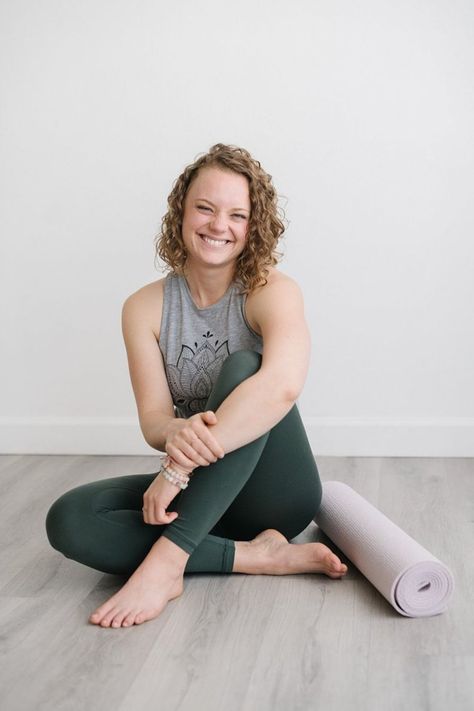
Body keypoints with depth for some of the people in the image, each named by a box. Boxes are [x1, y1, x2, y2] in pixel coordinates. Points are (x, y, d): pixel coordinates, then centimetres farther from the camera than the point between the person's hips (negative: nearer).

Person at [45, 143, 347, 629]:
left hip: (272, 491, -3)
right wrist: (176, 435, -36)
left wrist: (178, 466, -36)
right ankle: (257, 557, -21)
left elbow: (284, 384, -34)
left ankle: (166, 560, -32)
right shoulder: (145, 307, -1)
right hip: (201, 494, 4)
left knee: (242, 367, -30)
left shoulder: (272, 291, -13)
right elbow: (152, 418, -9)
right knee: (68, 520, -20)